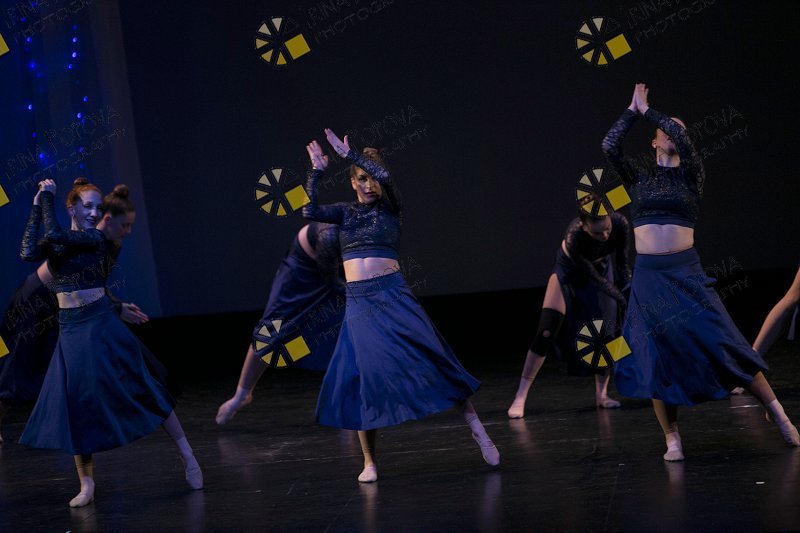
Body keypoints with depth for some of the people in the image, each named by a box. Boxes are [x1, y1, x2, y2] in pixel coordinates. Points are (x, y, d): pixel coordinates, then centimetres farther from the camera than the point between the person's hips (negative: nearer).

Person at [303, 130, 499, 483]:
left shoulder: (390, 209, 5)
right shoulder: (345, 213, 13)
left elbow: (386, 177, -14)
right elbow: (310, 211, -3)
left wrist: (348, 154, -15)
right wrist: (316, 172, -8)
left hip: (392, 294, -2)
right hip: (358, 302, 2)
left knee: (429, 358, -6)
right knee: (363, 373, -3)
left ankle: (475, 427, 4)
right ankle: (369, 461, 4)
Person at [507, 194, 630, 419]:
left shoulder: (620, 224, -31)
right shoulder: (573, 237, -41)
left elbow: (622, 265, -14)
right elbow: (593, 277, -30)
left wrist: (626, 293, -15)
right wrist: (620, 297, -30)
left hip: (602, 267, 4)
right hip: (569, 270, -4)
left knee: (607, 333, -3)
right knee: (547, 333, -12)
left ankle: (601, 394, 15)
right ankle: (520, 397, -7)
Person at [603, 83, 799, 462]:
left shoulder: (691, 176, 6)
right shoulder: (639, 179, 12)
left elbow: (683, 140, -10)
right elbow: (609, 145, 0)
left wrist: (647, 110, -1)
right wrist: (633, 111, 7)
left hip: (685, 272, -2)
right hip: (648, 276, 2)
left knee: (723, 343, -5)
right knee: (657, 357, -1)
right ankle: (672, 439, 7)